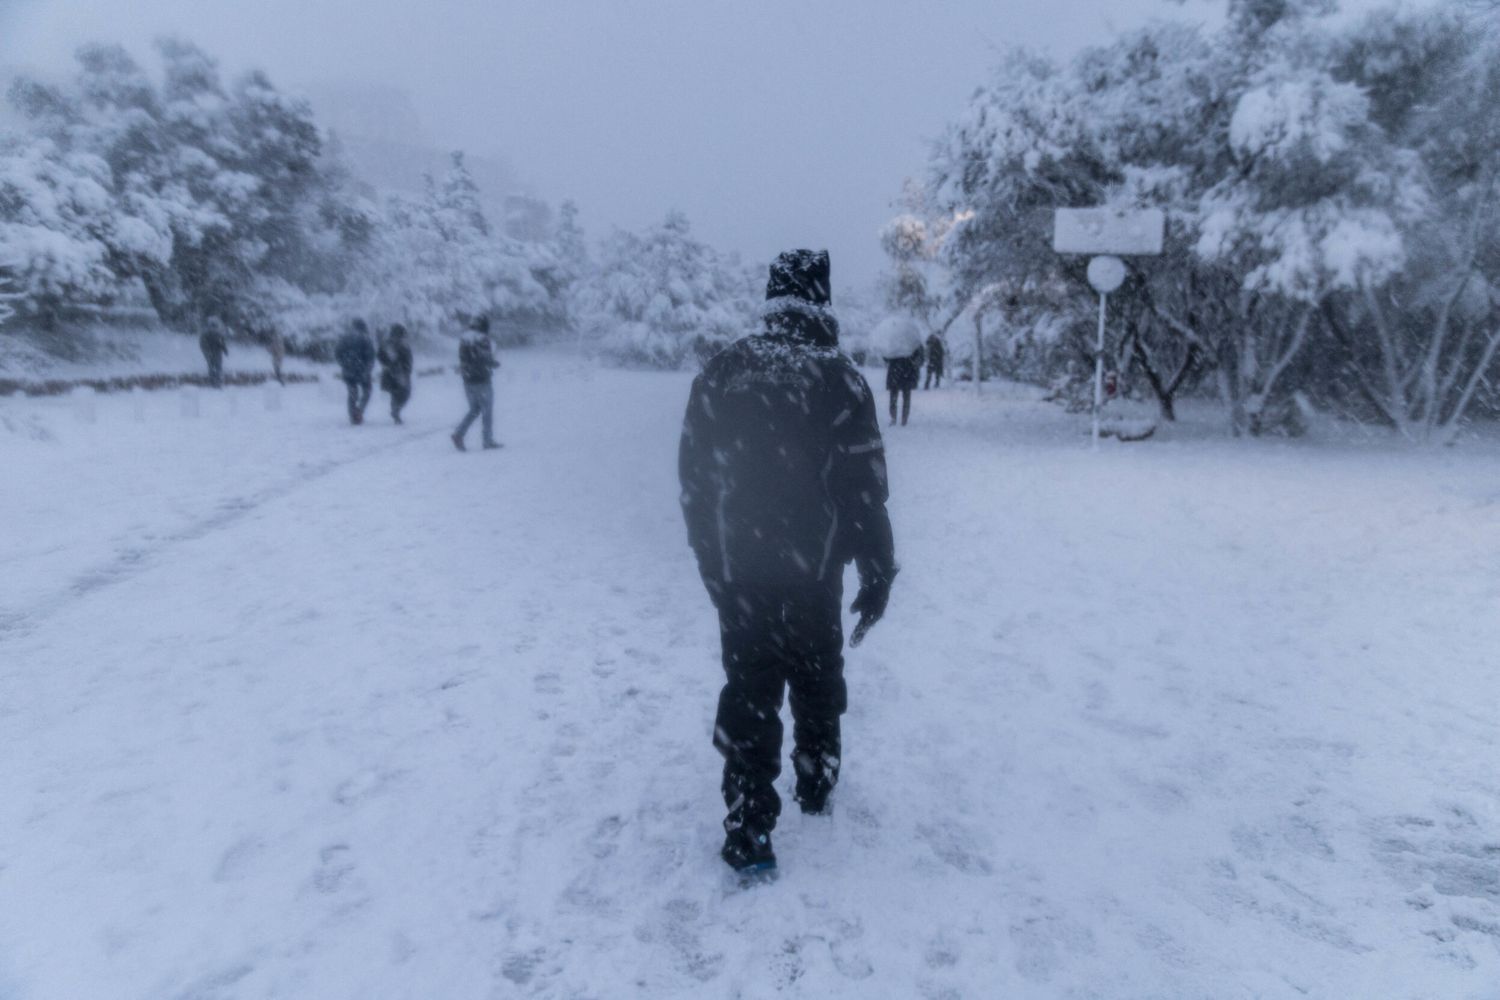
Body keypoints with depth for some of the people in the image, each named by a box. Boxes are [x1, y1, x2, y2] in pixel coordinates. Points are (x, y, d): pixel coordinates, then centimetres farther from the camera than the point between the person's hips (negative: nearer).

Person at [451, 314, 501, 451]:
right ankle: (488, 440, 10)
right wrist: (496, 363, 0)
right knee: (487, 411, 5)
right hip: (482, 380, -7)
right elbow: (486, 359, -20)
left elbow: (462, 359, 13)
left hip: (468, 381, 7)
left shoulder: (464, 338, 9)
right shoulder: (482, 339, -14)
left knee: (474, 410, 16)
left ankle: (458, 433, 0)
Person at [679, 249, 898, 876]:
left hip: (734, 568, 1)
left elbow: (693, 471, 4)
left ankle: (748, 832, 8)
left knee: (748, 690, 8)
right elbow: (863, 485, -11)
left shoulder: (724, 369, -2)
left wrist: (709, 550, 15)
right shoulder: (838, 377, -11)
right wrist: (877, 573, -2)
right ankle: (817, 782, 39)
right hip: (812, 567, -1)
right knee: (817, 677, 21)